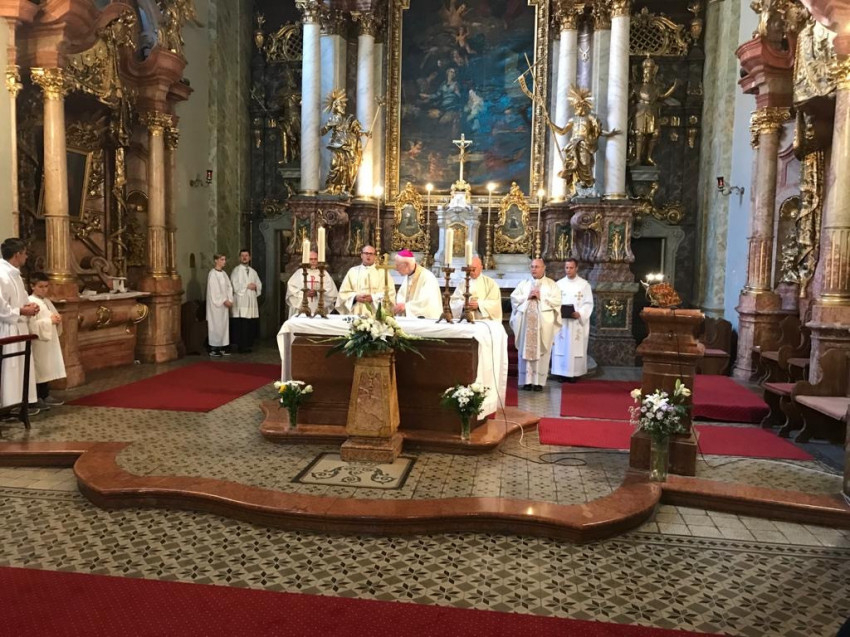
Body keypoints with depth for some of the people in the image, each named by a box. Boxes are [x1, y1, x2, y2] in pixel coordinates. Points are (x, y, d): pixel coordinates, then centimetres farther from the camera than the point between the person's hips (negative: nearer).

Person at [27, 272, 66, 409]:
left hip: (50, 340, 9)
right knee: (38, 369, -3)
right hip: (38, 342, -9)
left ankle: (46, 395, 22)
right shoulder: (30, 302, -14)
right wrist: (49, 321, -22)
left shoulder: (47, 301, 14)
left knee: (47, 368, 13)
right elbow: (31, 325, -22)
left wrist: (57, 320, 0)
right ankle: (37, 398, 4)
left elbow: (54, 316, 22)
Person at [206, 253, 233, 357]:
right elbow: (214, 290, -16)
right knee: (216, 325, -4)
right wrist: (224, 301, -17)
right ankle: (213, 349, 2)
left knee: (224, 324, 7)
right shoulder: (212, 274, -11)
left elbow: (229, 287, 9)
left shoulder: (224, 273, 12)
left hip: (224, 303, 7)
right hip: (216, 303, -7)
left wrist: (230, 300, -4)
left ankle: (222, 348, 13)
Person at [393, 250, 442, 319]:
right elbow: (401, 297, 16)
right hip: (411, 318, 7)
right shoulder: (408, 277, 10)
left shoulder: (427, 277, -15)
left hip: (428, 319, -7)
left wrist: (406, 306, -27)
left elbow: (430, 303, -26)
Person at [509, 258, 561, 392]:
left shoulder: (552, 284, 7)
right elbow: (514, 298, 4)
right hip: (526, 322, 2)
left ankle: (539, 381, 3)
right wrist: (527, 297, -9)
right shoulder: (523, 283, 13)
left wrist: (541, 297, -11)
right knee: (526, 350, 0)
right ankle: (526, 380, 5)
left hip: (544, 323, -2)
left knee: (541, 351, -1)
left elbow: (557, 301, -3)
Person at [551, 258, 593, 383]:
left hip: (577, 323, -2)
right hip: (561, 321, 2)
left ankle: (574, 373, 5)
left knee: (576, 347, -1)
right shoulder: (559, 284, 8)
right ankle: (562, 372, 8)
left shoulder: (584, 284, 1)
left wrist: (579, 314, -18)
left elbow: (588, 303, -2)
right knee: (561, 347, 1)